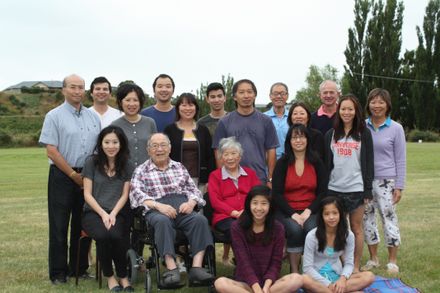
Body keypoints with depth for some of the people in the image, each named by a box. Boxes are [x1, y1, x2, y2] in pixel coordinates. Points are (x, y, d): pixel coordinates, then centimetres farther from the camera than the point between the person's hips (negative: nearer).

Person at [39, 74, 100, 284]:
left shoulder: (93, 117, 11)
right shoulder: (54, 116, -3)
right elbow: (51, 150, -10)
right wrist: (74, 175, -10)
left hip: (87, 177, 5)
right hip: (62, 176, -4)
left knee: (82, 225, 10)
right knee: (59, 226, 0)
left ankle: (79, 269, 21)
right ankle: (58, 273, 9)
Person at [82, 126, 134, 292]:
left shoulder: (127, 166, 9)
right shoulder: (92, 162, 3)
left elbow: (124, 195, 5)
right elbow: (87, 194, 1)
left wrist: (113, 214, -11)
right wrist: (103, 214, -11)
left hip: (118, 213, 1)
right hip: (93, 212, -1)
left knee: (116, 235, -32)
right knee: (102, 236, -33)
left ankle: (123, 276, -9)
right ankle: (109, 276, -10)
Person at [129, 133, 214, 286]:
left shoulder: (179, 167, 25)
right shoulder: (141, 171, 14)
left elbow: (193, 189, 19)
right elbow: (137, 195, -2)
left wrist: (191, 202, -6)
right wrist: (158, 205, -19)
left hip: (182, 208, 3)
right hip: (157, 210, -3)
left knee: (200, 219, -28)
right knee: (162, 221, -38)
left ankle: (196, 268, -33)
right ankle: (172, 269, -40)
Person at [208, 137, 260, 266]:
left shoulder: (250, 173, 23)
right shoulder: (215, 176, 14)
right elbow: (215, 201, 2)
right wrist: (235, 213, -12)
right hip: (224, 217, -2)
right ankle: (226, 257, -15)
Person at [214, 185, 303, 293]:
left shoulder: (278, 229, 0)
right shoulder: (237, 227, -5)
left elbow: (276, 262, -2)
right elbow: (243, 261, -11)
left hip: (269, 282, 2)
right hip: (245, 283, -1)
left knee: (297, 279, -28)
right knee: (220, 283, -32)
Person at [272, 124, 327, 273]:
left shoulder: (316, 162, 8)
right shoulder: (282, 163, 3)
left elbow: (322, 192, 5)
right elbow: (276, 194, -2)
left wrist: (308, 211, -10)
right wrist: (293, 214, -14)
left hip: (310, 210, 1)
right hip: (286, 211, -1)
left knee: (312, 229, -30)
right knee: (295, 229, -31)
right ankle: (294, 271, -16)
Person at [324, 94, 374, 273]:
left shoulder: (363, 133, 3)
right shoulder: (331, 134, 10)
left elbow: (369, 161, 1)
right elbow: (326, 162, 10)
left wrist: (368, 188, -5)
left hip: (356, 188, -2)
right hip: (334, 188, 2)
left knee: (356, 228, 5)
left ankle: (356, 266, 13)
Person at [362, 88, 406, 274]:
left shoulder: (396, 128, -2)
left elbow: (400, 159, -1)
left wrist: (399, 186, -5)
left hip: (386, 181, -2)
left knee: (389, 217, 1)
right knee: (367, 217, 8)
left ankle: (392, 260, 14)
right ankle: (373, 258, 22)